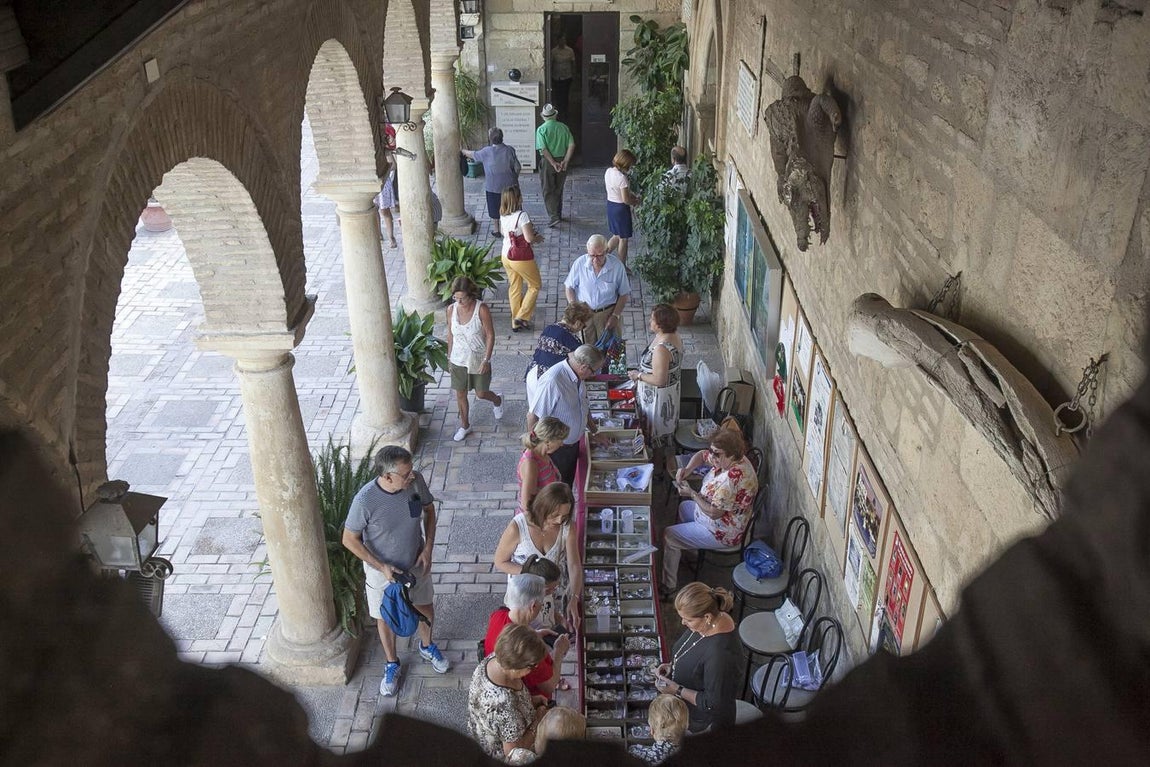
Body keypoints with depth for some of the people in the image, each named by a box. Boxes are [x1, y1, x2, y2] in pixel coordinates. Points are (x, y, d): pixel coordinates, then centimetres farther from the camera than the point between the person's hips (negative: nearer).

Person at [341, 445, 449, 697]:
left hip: (417, 563, 3)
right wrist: (381, 567, -22)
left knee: (425, 605, 25)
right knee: (385, 617, 20)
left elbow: (429, 510, -3)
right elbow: (350, 540, -19)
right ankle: (392, 664, 47)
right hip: (382, 569, -3)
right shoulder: (365, 500, -34)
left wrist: (428, 548, -10)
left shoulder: (416, 481, -24)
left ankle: (426, 646, 56)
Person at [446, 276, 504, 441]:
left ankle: (497, 400, 45)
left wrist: (486, 360, -17)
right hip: (458, 360, 3)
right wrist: (449, 356, 10)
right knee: (460, 394, 13)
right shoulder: (451, 309, -9)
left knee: (481, 394, 9)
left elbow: (490, 335, -15)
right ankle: (465, 426, 35)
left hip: (479, 359, -3)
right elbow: (450, 334, 5)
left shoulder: (481, 309, -22)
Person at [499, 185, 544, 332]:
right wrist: (538, 238, -4)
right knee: (535, 285, 14)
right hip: (521, 258, -7)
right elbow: (529, 238, -27)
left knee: (514, 288, 19)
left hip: (506, 256, 7)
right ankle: (522, 317, 10)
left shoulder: (503, 215, -1)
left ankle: (515, 323, 27)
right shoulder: (522, 215, -24)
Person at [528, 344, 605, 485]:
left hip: (574, 442, 8)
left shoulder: (577, 376, -6)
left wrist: (594, 432, 14)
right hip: (556, 448, -8)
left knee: (568, 483, 25)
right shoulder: (553, 380, -33)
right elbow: (533, 416, -27)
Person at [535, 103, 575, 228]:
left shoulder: (541, 129, -10)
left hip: (548, 162, -4)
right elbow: (572, 145, -5)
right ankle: (559, 214, 29)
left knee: (548, 191, 2)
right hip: (561, 160, 4)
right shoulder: (563, 127, 1)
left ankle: (554, 217, -9)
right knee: (559, 190, 18)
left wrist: (554, 163, -15)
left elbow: (543, 149, -18)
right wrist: (565, 161, -6)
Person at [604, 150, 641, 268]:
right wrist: (637, 202, -4)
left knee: (617, 236, 24)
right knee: (623, 239, 8)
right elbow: (626, 200, -23)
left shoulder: (608, 171, -1)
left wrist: (631, 194, 8)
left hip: (610, 204, 8)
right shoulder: (622, 178, -26)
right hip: (620, 208, -8)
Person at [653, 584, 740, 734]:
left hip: (704, 725, -7)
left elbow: (713, 703, -29)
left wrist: (677, 691, -24)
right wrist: (671, 666, -6)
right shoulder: (712, 621, -14)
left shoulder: (720, 653, -40)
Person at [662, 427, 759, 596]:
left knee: (669, 536, -6)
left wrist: (692, 494, -20)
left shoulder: (733, 479, -37)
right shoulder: (727, 460, -9)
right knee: (684, 507, 31)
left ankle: (668, 587, 6)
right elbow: (701, 454, 9)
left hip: (722, 533, -10)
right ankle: (688, 547, 46)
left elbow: (713, 512, -32)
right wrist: (687, 470, -10)